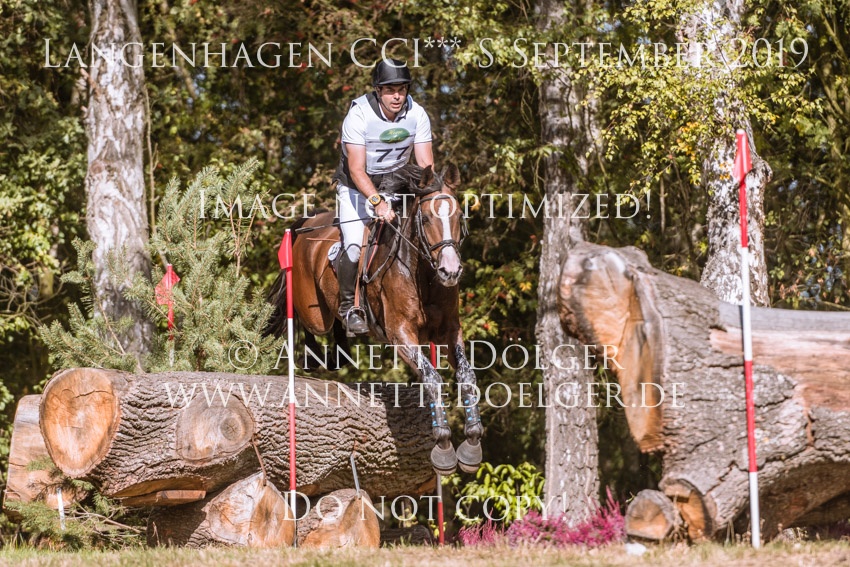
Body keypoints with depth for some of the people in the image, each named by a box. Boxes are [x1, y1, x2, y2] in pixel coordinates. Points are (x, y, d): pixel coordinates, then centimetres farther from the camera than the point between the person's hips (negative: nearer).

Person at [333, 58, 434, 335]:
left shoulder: (417, 115, -12)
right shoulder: (358, 115, -24)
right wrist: (377, 202, -43)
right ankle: (348, 306, -4)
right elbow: (357, 170, -29)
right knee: (354, 244, -21)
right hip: (357, 187, -4)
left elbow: (425, 164, -11)